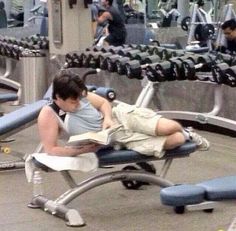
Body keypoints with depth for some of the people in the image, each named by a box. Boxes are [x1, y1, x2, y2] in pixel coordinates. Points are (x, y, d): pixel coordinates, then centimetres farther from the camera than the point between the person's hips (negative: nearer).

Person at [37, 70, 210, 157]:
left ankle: (186, 133, 21)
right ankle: (184, 136, 22)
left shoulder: (79, 95, -8)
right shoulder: (48, 115, -20)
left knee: (168, 128, -19)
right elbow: (51, 149, -20)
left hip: (121, 116, 3)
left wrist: (107, 118, -15)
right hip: (118, 138, -3)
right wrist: (83, 150, -24)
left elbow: (104, 103, 7)